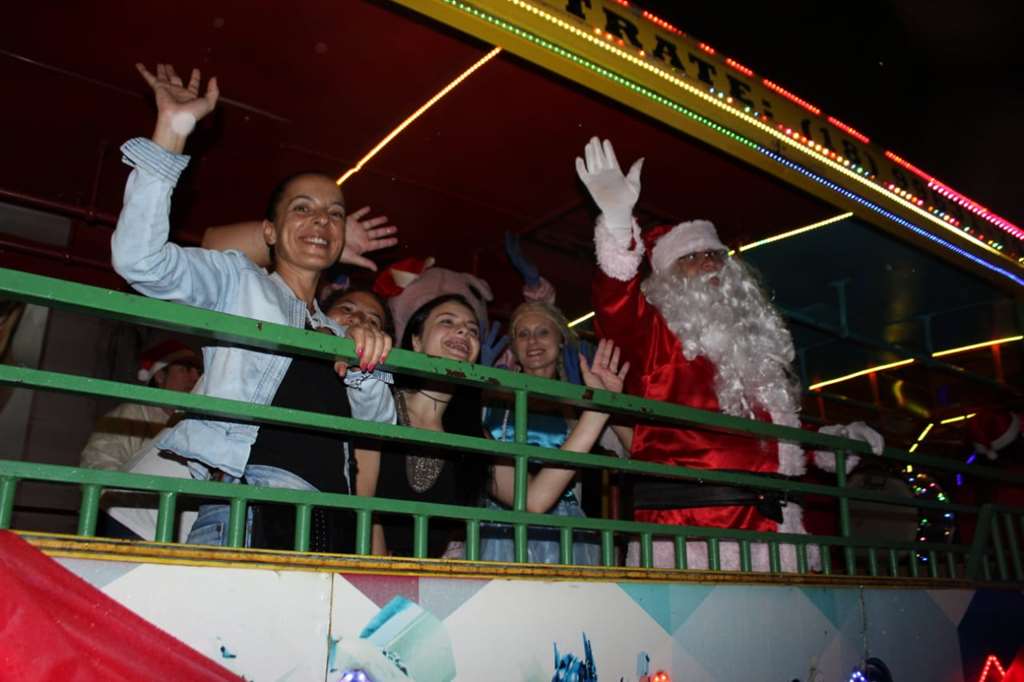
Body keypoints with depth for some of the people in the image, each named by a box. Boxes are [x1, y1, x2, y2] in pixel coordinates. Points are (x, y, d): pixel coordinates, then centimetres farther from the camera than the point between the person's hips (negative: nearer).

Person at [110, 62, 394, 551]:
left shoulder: (336, 335, 28)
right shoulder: (236, 280, 15)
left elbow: (375, 426, 18)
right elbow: (140, 258, -3)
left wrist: (365, 368, -2)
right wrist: (171, 132, -7)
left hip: (324, 517, 5)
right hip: (247, 502, -5)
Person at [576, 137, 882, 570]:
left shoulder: (755, 347, 26)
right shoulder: (656, 335, 5)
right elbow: (617, 308, -18)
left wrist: (838, 440, 28)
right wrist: (619, 222, -31)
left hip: (763, 520, 6)